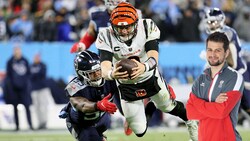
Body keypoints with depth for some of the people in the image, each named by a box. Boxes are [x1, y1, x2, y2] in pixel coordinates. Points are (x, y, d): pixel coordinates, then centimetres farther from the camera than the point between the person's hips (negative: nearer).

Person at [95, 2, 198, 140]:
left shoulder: (147, 27, -27)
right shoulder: (106, 37, -27)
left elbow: (153, 58, -37)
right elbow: (104, 68, -38)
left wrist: (144, 67, -61)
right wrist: (111, 74, -63)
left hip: (150, 77, 0)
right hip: (126, 85, 0)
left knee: (168, 106, 24)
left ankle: (190, 121, 59)